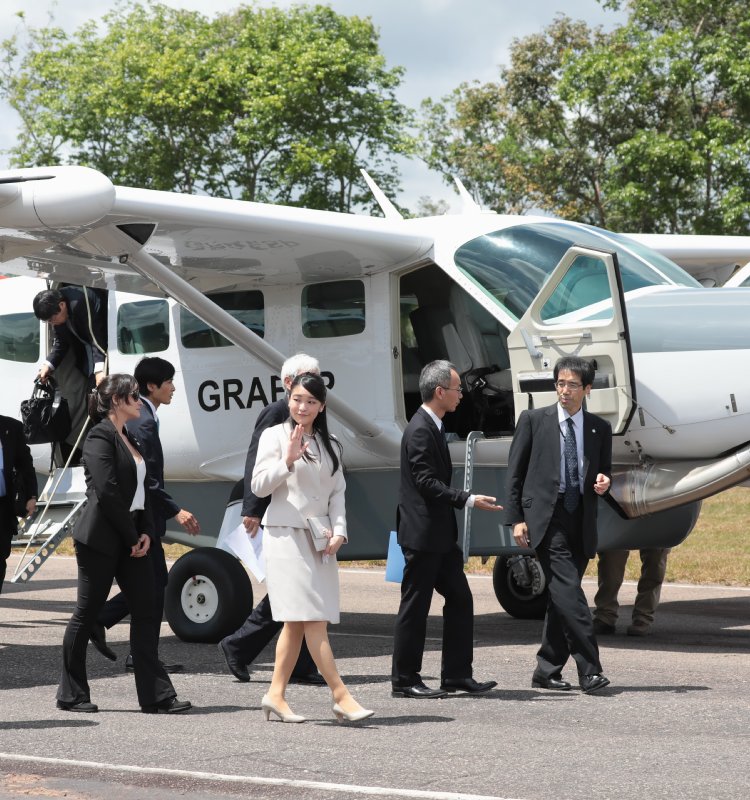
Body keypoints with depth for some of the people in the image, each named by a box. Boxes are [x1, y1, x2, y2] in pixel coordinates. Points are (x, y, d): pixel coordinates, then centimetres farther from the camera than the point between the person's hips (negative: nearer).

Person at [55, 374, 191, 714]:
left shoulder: (130, 440, 16)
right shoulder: (100, 437, -11)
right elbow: (106, 492, -18)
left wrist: (146, 533, 1)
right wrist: (132, 537, -14)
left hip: (131, 541, 9)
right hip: (100, 539, -8)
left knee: (144, 610, 2)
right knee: (86, 612, 1)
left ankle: (156, 695, 1)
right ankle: (71, 694, 10)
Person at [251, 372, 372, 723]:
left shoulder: (329, 444, 16)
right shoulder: (275, 435, 1)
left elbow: (337, 492, 15)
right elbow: (259, 485, -5)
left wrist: (338, 530, 1)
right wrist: (287, 461, -19)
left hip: (319, 538, 6)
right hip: (286, 535, -6)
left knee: (298, 621, 4)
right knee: (312, 617, -12)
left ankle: (276, 695, 10)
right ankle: (341, 696, -15)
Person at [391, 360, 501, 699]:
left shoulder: (432, 427, 15)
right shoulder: (420, 430, -17)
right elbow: (426, 482, -22)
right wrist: (468, 499, -22)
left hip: (439, 534, 10)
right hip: (422, 534, -10)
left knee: (460, 599, 10)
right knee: (415, 607, -3)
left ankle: (457, 674, 15)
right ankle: (404, 680, 5)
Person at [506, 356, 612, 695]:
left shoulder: (600, 428, 12)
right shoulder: (533, 420, 3)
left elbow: (604, 473, 20)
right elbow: (515, 472, 3)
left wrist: (603, 483, -5)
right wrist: (516, 518, -4)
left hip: (581, 521, 4)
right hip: (545, 517, -4)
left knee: (561, 597, 8)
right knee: (568, 592, -15)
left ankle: (547, 671, 17)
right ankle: (590, 670, -17)